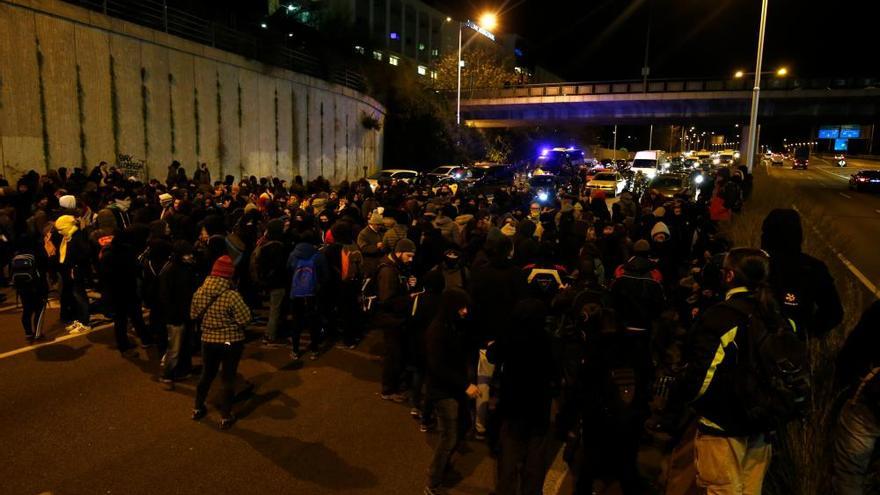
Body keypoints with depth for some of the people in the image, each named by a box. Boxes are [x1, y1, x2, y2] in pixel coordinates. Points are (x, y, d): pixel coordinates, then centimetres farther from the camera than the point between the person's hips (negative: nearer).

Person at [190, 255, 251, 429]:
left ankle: (197, 409, 40)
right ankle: (225, 417, 19)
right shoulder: (232, 295, -24)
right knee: (228, 379, 9)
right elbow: (245, 319, -19)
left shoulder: (199, 292, -8)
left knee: (207, 375, 23)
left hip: (208, 340, 5)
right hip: (232, 342, -4)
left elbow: (194, 316, 5)